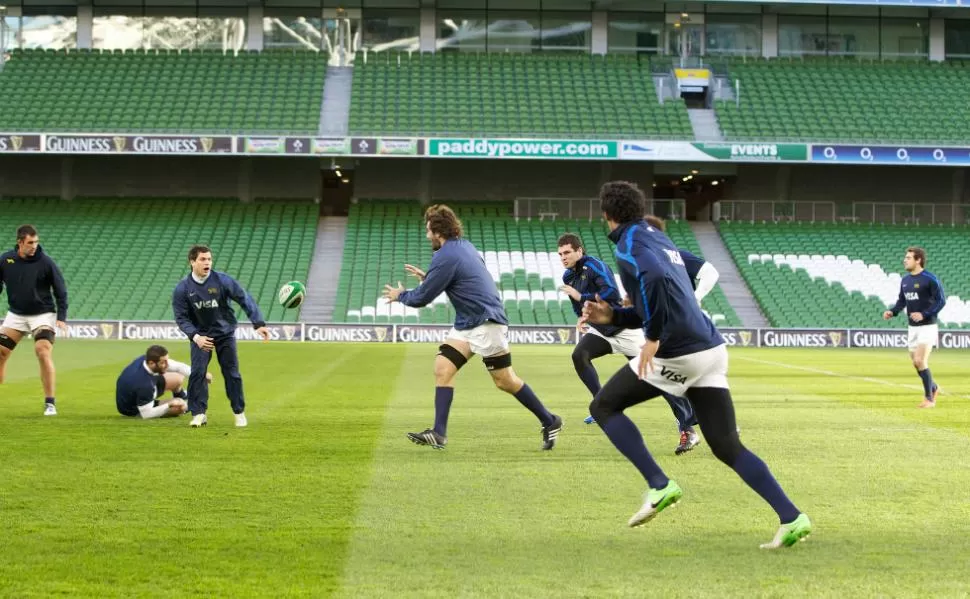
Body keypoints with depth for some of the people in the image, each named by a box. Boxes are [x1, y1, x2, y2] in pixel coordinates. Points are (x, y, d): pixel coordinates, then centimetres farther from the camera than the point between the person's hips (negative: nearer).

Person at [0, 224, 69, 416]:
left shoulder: (45, 262, -13)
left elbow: (60, 290, -6)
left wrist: (61, 317, -14)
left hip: (42, 315, -3)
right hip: (16, 314, 3)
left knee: (44, 354, -19)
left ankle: (50, 403, -12)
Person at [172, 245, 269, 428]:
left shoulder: (222, 280, -15)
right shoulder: (182, 289, -12)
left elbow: (245, 299, -14)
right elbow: (181, 317, -10)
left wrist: (259, 324, -22)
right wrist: (195, 336, -26)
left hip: (225, 333, 0)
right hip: (200, 335, 0)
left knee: (232, 373, 0)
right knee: (197, 373, -13)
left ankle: (239, 413, 13)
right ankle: (198, 413, -3)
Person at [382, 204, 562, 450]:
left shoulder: (446, 256, -16)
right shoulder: (462, 245, 12)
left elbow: (422, 298, -11)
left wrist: (400, 295, 7)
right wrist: (426, 277, 32)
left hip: (487, 322, -10)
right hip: (466, 324, 10)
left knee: (505, 381, -4)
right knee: (442, 368, -2)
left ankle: (550, 422, 9)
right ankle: (439, 433, -7)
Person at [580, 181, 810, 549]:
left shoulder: (629, 243, -5)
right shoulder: (659, 239, 23)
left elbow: (656, 279, -27)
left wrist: (653, 337, -22)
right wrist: (612, 317, 20)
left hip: (678, 353, -8)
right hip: (711, 349, 8)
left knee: (604, 407, 10)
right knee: (728, 447, 8)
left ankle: (659, 486, -2)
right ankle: (791, 518, -4)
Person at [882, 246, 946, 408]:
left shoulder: (930, 279, -13)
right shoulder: (905, 280, 9)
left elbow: (941, 301, -15)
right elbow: (901, 301, 18)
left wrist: (924, 314, -24)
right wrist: (892, 312, -1)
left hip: (927, 326, -7)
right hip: (913, 327, 7)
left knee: (920, 361, -14)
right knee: (916, 363, 12)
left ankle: (929, 399, -3)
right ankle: (933, 388, 35)